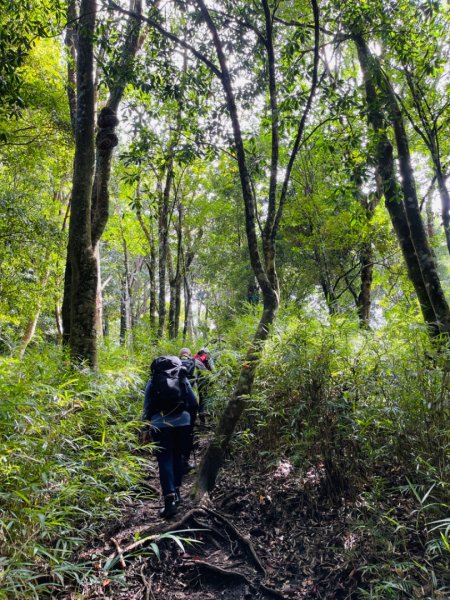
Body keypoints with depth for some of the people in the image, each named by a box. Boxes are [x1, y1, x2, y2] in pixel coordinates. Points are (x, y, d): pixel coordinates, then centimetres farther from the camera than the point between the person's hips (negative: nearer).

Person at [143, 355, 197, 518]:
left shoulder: (152, 382, 6)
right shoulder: (183, 379, 10)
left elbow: (147, 406, 5)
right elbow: (193, 402, 9)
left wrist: (148, 420, 16)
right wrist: (191, 419, 20)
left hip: (160, 424, -2)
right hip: (182, 422, 2)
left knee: (165, 460, -1)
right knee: (178, 457, 17)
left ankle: (170, 498, -11)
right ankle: (176, 491, 23)